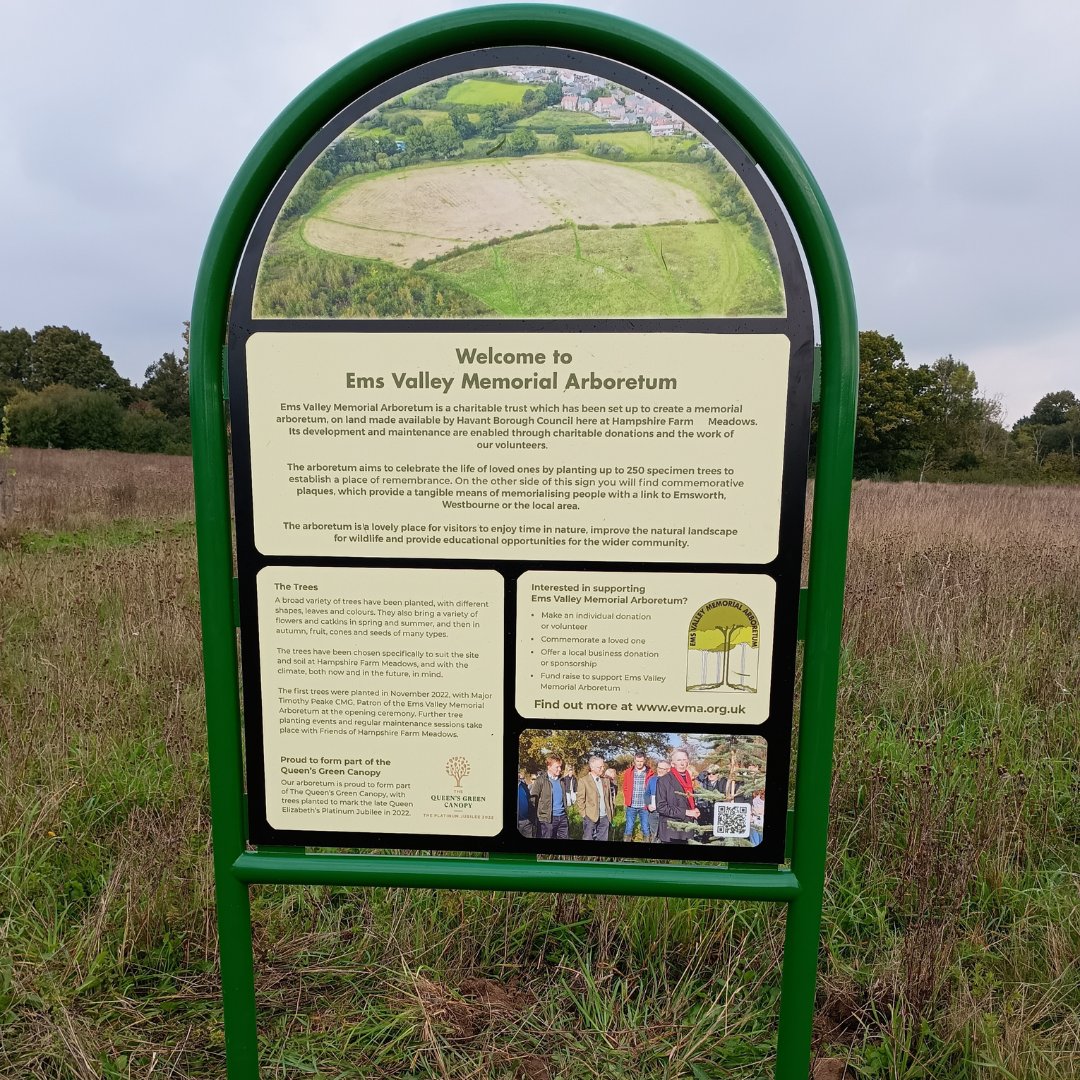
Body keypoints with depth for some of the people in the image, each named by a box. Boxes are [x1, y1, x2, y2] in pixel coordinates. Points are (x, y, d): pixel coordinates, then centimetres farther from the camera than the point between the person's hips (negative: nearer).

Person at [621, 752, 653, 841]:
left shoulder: (650, 773, -2)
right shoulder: (628, 772, 4)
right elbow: (625, 788, 12)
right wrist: (627, 800, 5)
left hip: (644, 806, -1)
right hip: (631, 806, 1)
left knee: (645, 829, 8)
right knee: (628, 828, 5)